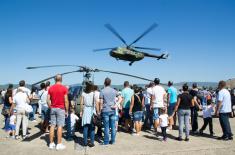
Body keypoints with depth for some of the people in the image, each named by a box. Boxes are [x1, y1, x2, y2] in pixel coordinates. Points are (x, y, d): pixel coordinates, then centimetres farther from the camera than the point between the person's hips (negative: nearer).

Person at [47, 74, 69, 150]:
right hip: (61, 109, -4)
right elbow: (66, 101, -10)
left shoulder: (51, 88, 3)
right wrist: (66, 111, -2)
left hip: (53, 109, 4)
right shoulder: (64, 88, -8)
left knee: (52, 126, 9)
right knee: (60, 126, 0)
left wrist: (50, 107, 13)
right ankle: (59, 144, 4)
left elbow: (48, 100, 2)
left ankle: (51, 143, 16)